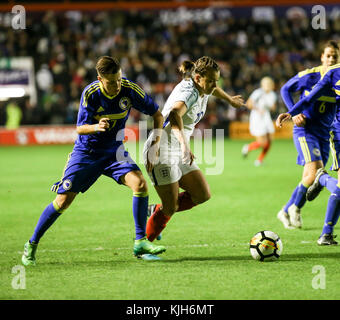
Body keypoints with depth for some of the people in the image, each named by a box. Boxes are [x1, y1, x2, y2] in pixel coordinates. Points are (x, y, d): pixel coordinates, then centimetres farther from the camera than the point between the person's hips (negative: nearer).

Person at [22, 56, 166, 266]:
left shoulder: (130, 90, -15)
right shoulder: (91, 93, -19)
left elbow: (158, 115, -4)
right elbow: (80, 128, -17)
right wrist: (96, 127, -39)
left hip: (114, 151, 2)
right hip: (85, 152, -2)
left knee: (140, 183, -24)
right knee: (63, 201, -7)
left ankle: (140, 242, -13)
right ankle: (32, 245, 12)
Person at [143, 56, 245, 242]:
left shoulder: (201, 89, 4)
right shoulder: (189, 93, -25)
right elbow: (174, 114, -47)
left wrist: (230, 100, 50)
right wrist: (185, 145, -60)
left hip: (178, 154, 9)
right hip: (162, 152, -9)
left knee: (203, 194, 2)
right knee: (170, 208, -8)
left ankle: (158, 211, 19)